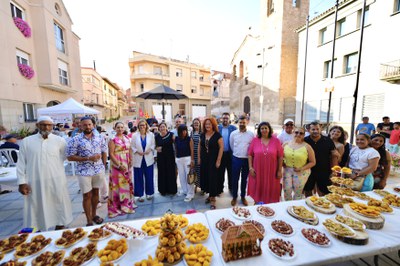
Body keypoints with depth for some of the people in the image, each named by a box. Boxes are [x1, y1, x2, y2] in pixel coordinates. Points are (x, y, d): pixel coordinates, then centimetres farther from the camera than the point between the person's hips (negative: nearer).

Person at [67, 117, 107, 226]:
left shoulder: (100, 137, 1)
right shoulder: (75, 140, -9)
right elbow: (70, 157, -9)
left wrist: (103, 166, 5)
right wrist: (88, 158, -19)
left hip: (99, 170, 3)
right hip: (84, 172, -3)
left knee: (95, 192, 16)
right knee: (87, 195, 7)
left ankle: (94, 215, 36)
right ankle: (89, 221, 23)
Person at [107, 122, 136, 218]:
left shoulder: (127, 138, 7)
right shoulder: (113, 140, -9)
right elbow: (111, 154, -13)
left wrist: (131, 160, -2)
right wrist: (119, 165, -18)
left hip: (127, 165, 6)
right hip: (117, 165, -6)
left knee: (127, 183, 14)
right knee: (118, 184, 2)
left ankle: (127, 204, 31)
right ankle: (117, 206, 18)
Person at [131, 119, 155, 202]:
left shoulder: (151, 134, 2)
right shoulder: (134, 135, 0)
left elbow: (153, 144, 7)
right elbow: (132, 146, 1)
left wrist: (150, 149, -11)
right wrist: (137, 151, -13)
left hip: (148, 159, 1)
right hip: (138, 160, -1)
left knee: (149, 177, 8)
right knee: (139, 178, 6)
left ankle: (149, 193, 25)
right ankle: (140, 194, 20)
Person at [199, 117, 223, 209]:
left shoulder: (217, 135, -10)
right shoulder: (202, 135, 5)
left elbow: (221, 147, -10)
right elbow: (199, 146, 12)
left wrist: (218, 160, -13)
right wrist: (199, 158, 8)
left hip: (213, 160, -5)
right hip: (204, 160, 5)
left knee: (213, 178, 2)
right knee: (205, 177, 11)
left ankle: (213, 198, 17)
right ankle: (209, 194, 32)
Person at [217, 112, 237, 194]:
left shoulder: (233, 128, 0)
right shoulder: (217, 128, 2)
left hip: (230, 153, 0)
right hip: (220, 153, 0)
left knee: (231, 172, 13)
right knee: (220, 172, 11)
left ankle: (231, 187, 31)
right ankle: (220, 188, 26)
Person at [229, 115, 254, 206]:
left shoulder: (251, 134, -5)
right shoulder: (233, 133, -3)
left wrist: (247, 154, 7)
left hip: (247, 159, 0)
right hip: (236, 159, 0)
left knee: (244, 179, 14)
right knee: (235, 179, 8)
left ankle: (243, 196, 31)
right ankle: (234, 197, 26)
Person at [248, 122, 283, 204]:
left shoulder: (276, 140, -2)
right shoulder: (255, 140, -2)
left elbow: (280, 156, 1)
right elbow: (250, 155, 2)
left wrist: (279, 170, 0)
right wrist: (250, 168, -4)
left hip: (272, 172, 0)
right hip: (257, 171, 1)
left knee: (270, 191, 12)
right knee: (258, 190, 14)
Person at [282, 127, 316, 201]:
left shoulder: (307, 147, -6)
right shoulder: (286, 144, -1)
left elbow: (312, 162, -1)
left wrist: (302, 169, -13)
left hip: (301, 172, -1)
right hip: (287, 170, 1)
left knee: (298, 192, 12)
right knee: (287, 190, 3)